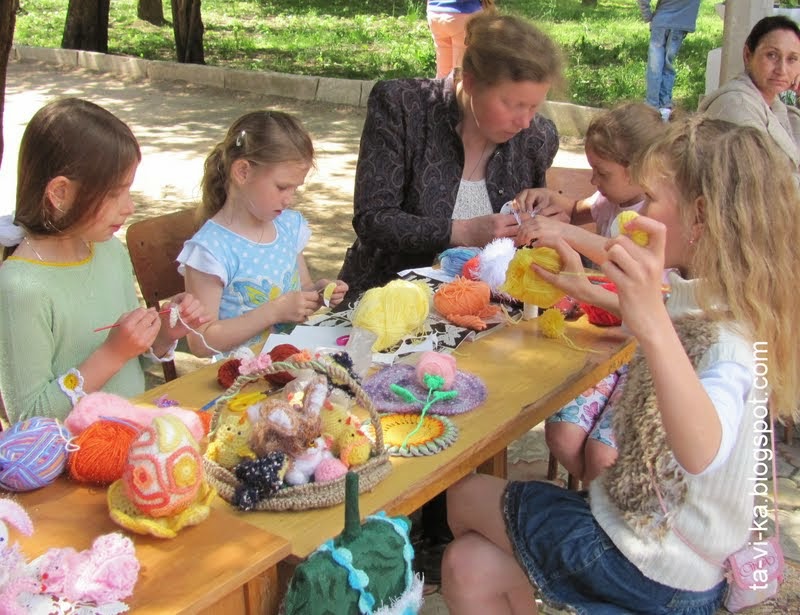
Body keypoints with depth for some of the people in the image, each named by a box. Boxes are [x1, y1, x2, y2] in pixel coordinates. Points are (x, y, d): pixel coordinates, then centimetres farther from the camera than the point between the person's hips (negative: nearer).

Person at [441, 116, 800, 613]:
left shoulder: (729, 335, -29)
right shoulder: (695, 299, -1)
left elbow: (702, 453, -51)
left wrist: (655, 325, -64)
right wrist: (583, 288, 17)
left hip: (654, 573, -8)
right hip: (647, 529, 8)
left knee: (467, 497, 8)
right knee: (469, 569, 7)